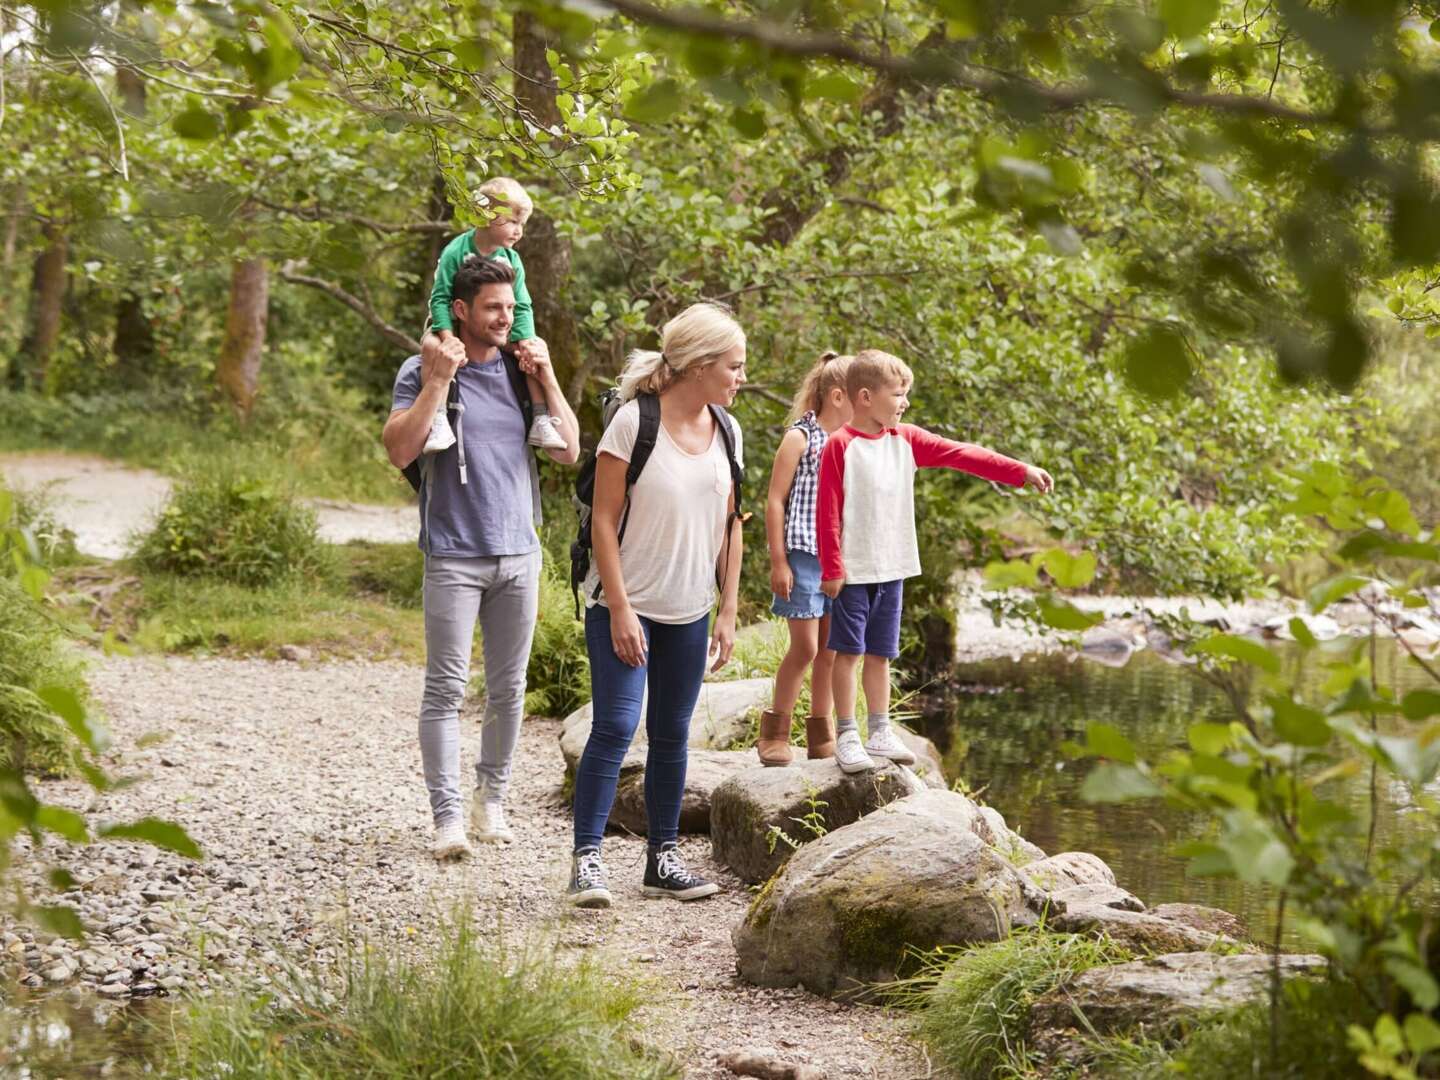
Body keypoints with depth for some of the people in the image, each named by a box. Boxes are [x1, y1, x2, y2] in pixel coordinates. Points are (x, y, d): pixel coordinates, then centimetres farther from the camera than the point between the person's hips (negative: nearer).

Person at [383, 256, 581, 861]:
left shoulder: (521, 372, 11)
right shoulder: (422, 373, -1)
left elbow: (568, 452, 9)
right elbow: (400, 451, -13)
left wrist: (548, 380, 1)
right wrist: (437, 381, -16)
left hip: (519, 554, 4)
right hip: (454, 555, -4)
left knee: (508, 689, 9)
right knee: (446, 688, -7)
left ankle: (491, 800, 20)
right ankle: (448, 818, -7)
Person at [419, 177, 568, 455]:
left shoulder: (512, 259, -4)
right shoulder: (456, 251, -18)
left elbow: (521, 307, -4)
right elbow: (440, 298, -19)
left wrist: (526, 344, -19)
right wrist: (449, 339, -32)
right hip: (456, 326, -4)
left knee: (535, 348, -16)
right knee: (432, 346, -36)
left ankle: (541, 421, -12)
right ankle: (439, 421, -39)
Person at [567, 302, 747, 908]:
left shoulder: (726, 431, 6)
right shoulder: (633, 422, -13)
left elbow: (729, 525, 12)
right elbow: (603, 520, -12)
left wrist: (729, 610, 8)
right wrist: (620, 608, -15)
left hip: (689, 613, 6)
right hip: (626, 606, -6)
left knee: (672, 734, 11)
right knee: (615, 728, -13)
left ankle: (663, 858, 19)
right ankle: (586, 858, -8)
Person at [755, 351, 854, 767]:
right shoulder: (800, 437, -8)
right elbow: (775, 501, -7)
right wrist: (778, 561, -11)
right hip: (804, 554, -6)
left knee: (831, 648, 8)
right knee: (805, 647, -6)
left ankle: (822, 734, 18)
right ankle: (775, 732, 8)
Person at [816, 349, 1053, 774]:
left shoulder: (905, 440, 7)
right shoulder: (840, 445, -11)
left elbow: (962, 455, 4)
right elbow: (827, 512, -12)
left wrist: (1021, 471, -1)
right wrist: (831, 568, -14)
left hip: (892, 568, 6)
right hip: (853, 570, -6)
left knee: (880, 653, 13)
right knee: (848, 651, 0)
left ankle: (880, 733, 20)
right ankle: (846, 737, 6)